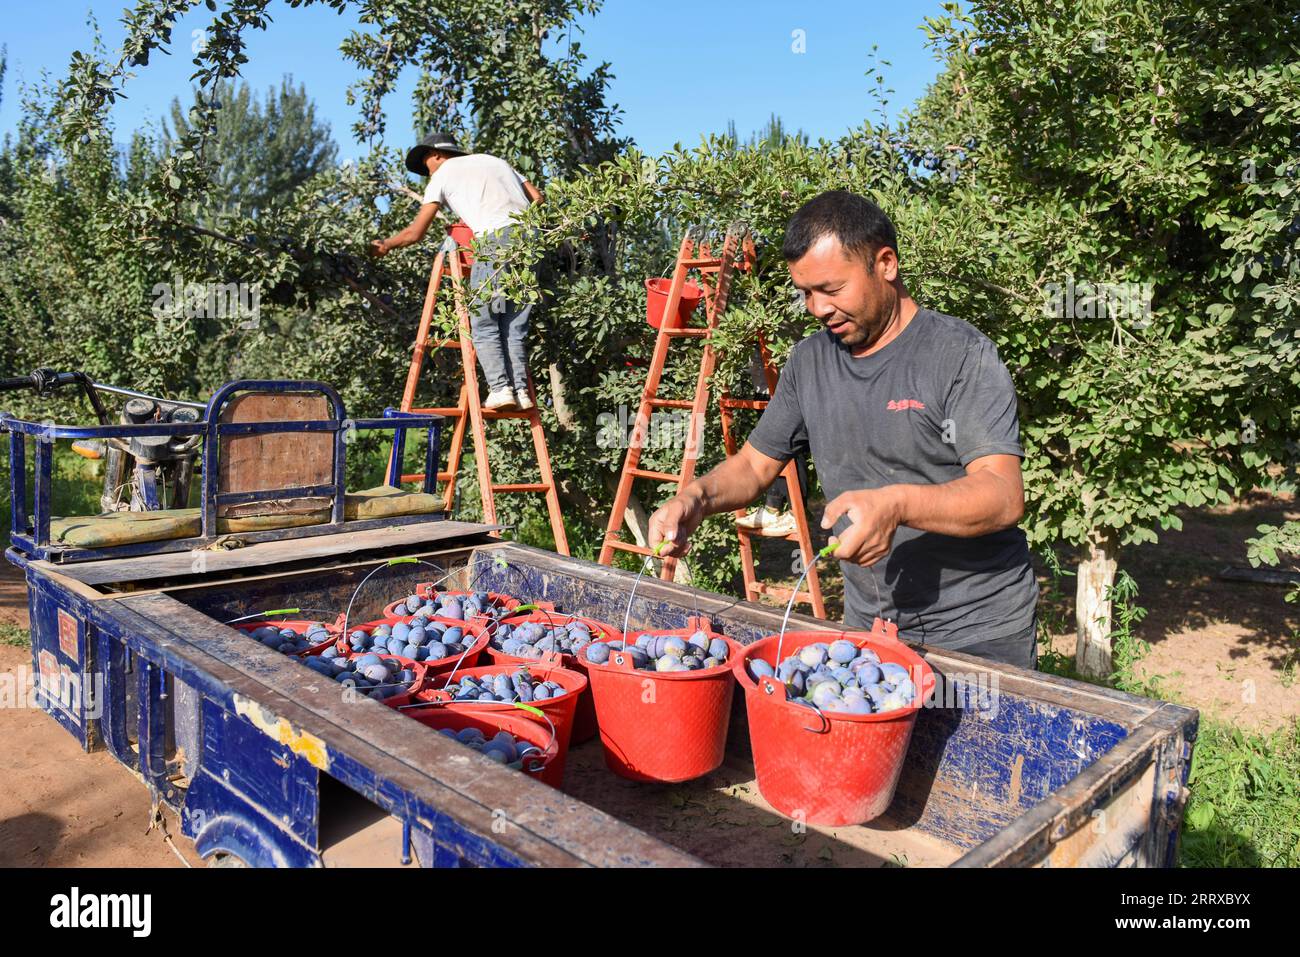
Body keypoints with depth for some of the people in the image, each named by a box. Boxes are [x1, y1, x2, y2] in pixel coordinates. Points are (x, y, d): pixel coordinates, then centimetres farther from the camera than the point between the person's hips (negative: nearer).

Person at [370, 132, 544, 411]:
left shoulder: (443, 173, 16)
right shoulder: (495, 160, 31)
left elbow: (416, 232, 14)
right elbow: (537, 197, 23)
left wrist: (385, 245, 26)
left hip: (496, 240, -5)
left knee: (484, 324, 2)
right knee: (514, 327, 9)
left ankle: (500, 388, -10)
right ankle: (521, 391, -1)